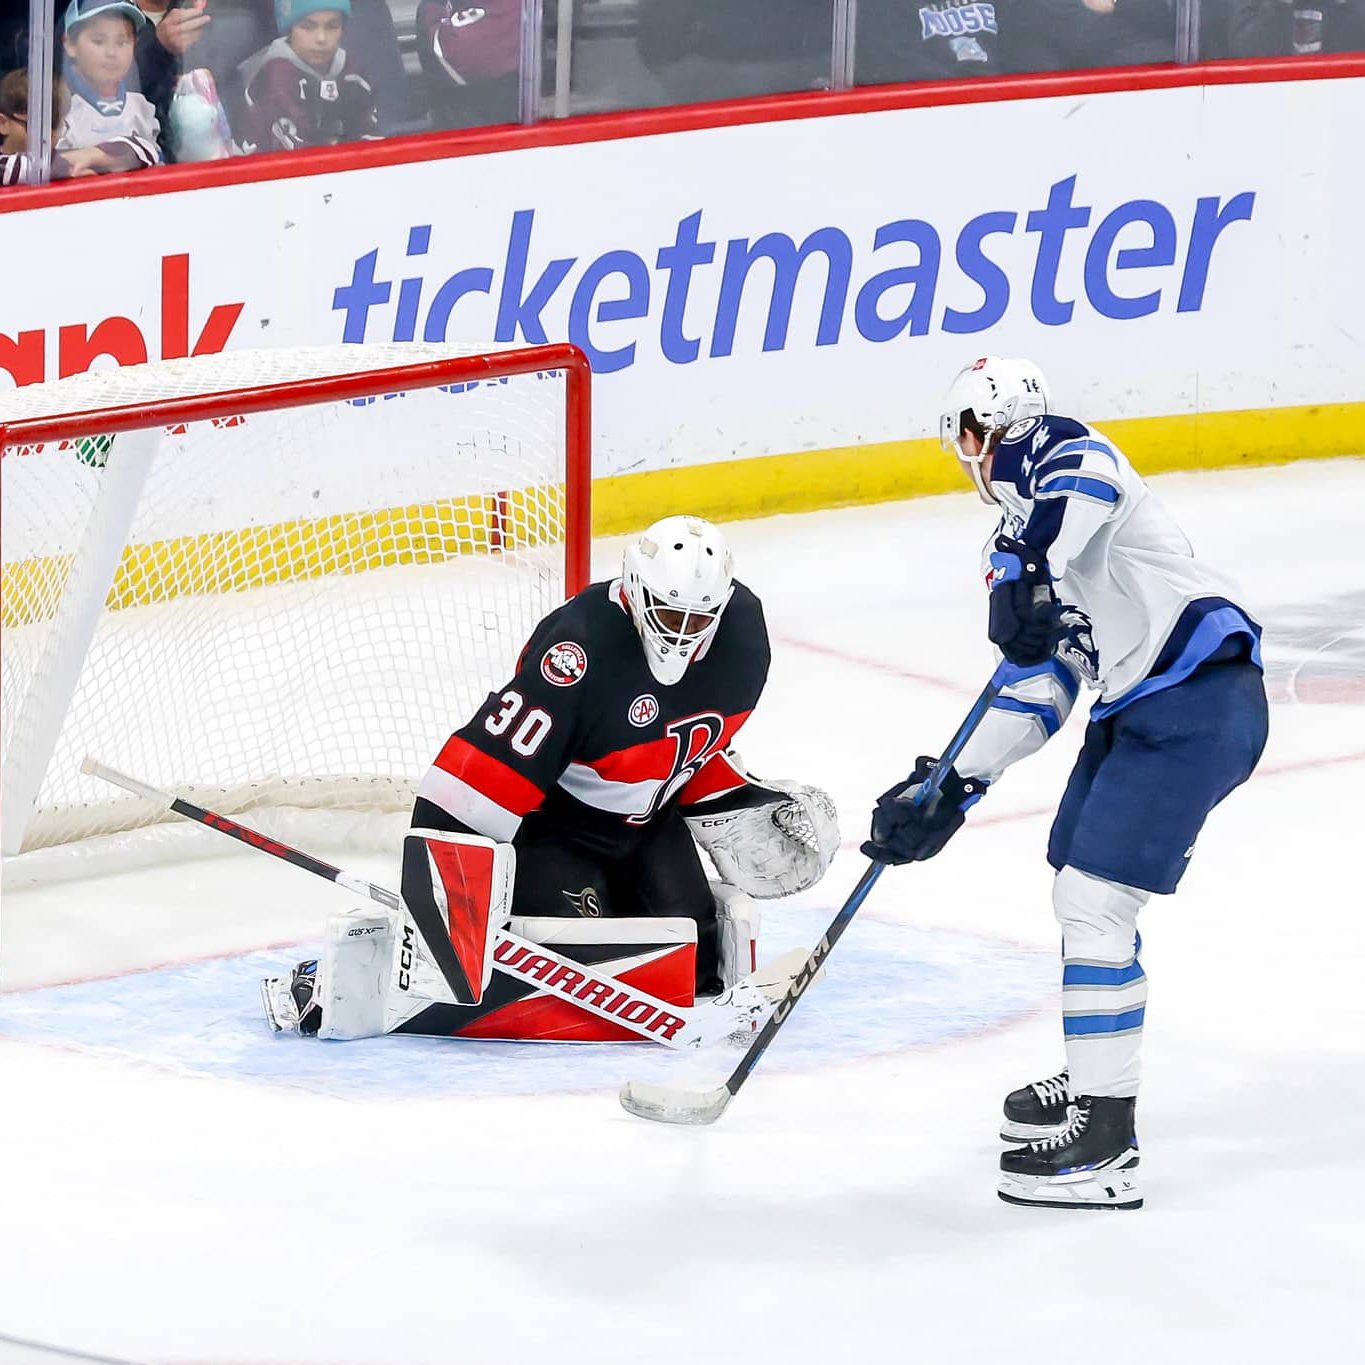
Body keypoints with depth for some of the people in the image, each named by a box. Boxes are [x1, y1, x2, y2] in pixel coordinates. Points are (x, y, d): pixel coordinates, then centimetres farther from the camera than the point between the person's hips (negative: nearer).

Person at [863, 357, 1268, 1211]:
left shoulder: (1064, 453, -3)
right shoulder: (1031, 533, 23)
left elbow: (1088, 480, -31)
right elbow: (1036, 689, 20)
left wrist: (1026, 566, -39)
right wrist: (951, 790, 15)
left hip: (1199, 706, -10)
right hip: (1139, 711, 10)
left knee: (1093, 900, -12)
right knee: (1084, 892, 20)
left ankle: (1106, 1144, -11)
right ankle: (1094, 1082, 38)